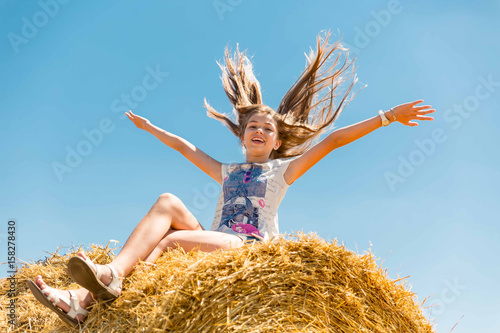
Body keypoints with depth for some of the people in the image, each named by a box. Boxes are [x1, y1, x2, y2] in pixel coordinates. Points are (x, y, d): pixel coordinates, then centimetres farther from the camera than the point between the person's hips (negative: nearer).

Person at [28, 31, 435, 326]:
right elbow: (185, 146, 37)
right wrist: (148, 126, 48)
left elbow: (332, 140, 5)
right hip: (213, 242, 4)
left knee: (168, 239, -26)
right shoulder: (226, 172, 27)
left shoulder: (282, 170, 13)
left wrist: (388, 116, -1)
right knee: (168, 202, -21)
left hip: (251, 245, -4)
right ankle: (99, 285, -39)